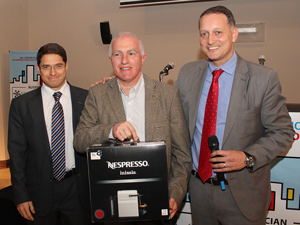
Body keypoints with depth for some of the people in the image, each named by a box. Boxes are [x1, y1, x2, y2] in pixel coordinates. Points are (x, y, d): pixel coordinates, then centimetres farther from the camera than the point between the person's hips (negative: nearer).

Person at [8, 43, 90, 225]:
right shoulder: (21, 104, -1)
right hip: (40, 191, 0)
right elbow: (17, 152, 1)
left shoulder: (86, 99, -2)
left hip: (77, 189, 0)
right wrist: (21, 196, -2)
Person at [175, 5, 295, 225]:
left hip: (242, 193, -3)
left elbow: (282, 131, -7)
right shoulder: (187, 73, 0)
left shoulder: (265, 78, -11)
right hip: (199, 188, 4)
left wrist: (247, 157, -19)